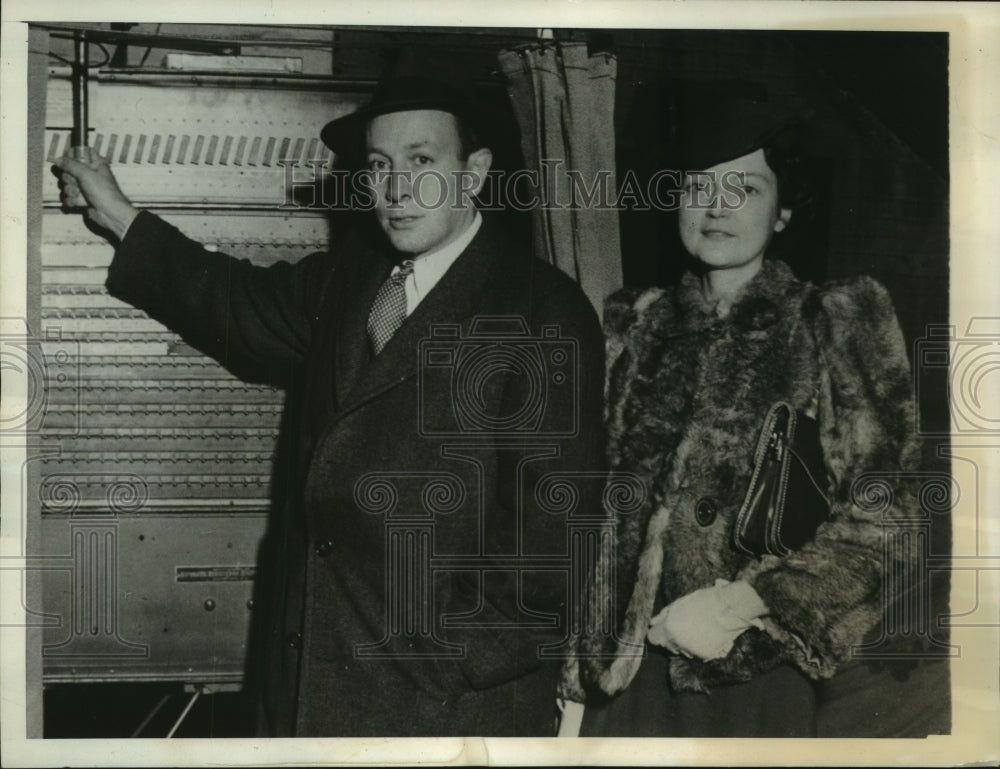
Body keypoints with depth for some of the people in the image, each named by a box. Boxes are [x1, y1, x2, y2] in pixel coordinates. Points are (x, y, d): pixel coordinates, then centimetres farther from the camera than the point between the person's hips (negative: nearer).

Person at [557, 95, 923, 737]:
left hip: (762, 675, -2)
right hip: (628, 665, 3)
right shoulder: (633, 326, 10)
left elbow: (884, 515, -4)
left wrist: (742, 602, -13)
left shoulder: (840, 323, 0)